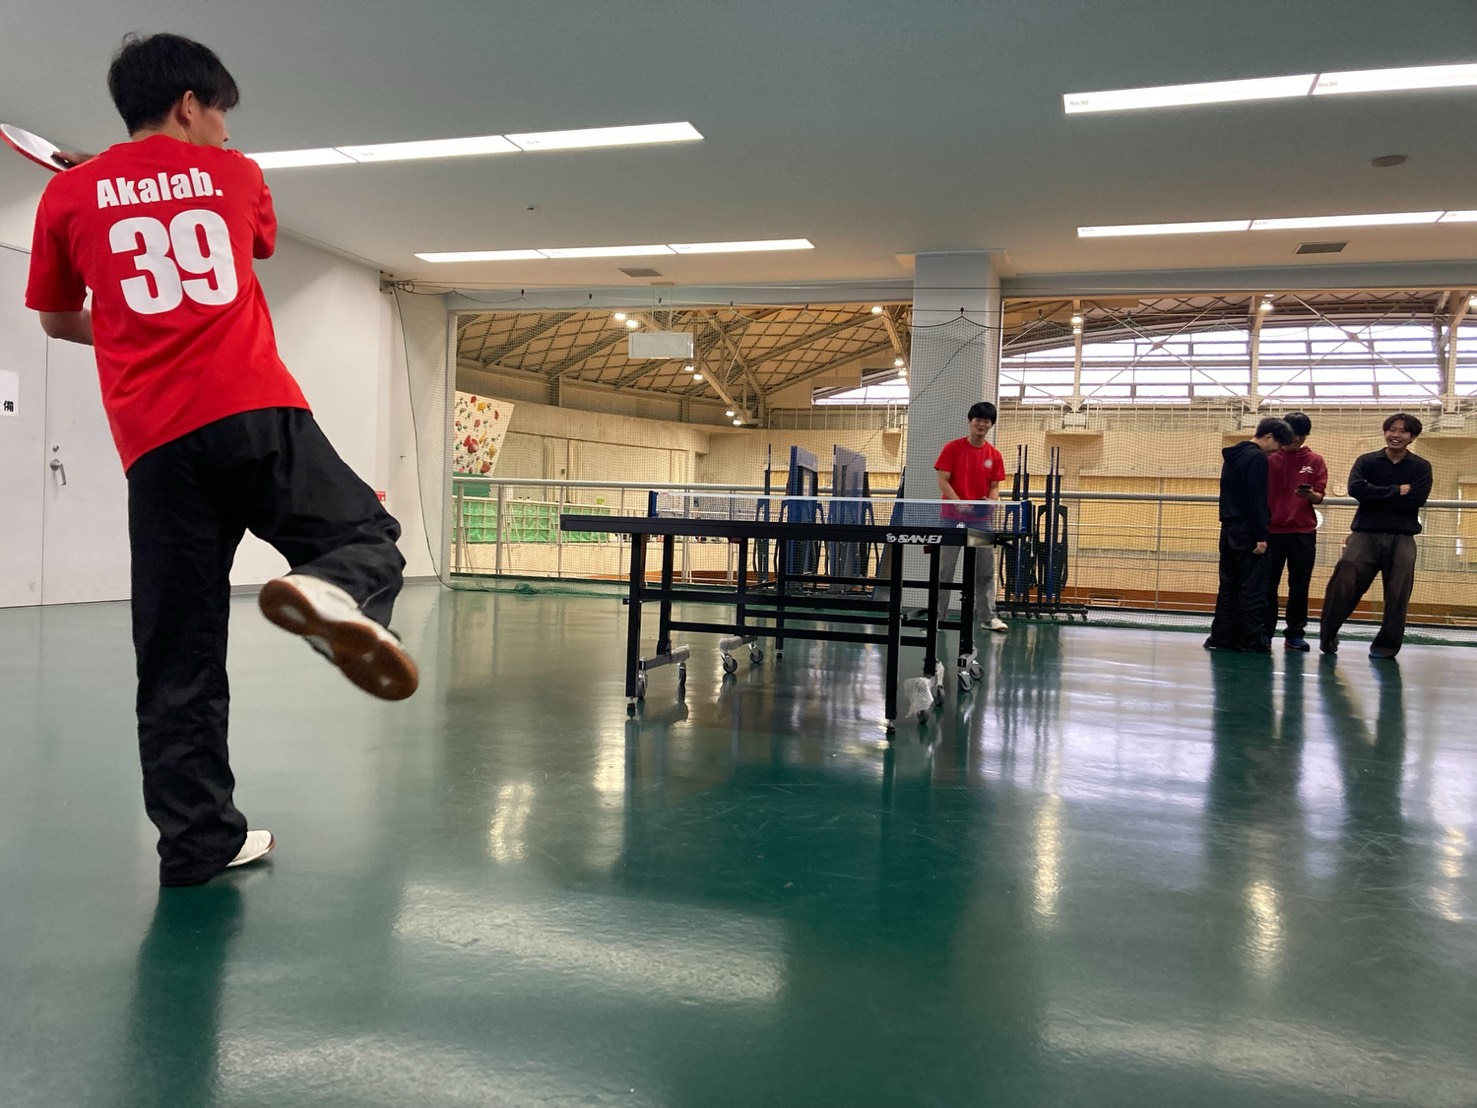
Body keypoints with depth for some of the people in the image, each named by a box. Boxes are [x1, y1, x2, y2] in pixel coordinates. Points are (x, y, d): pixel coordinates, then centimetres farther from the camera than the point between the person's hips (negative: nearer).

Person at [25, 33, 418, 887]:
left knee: (179, 658, 6)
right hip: (259, 415, -2)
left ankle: (198, 840, 10)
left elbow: (59, 322, 26)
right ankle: (334, 590, -26)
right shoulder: (234, 175, 15)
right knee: (366, 537, 11)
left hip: (157, 446, 2)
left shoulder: (69, 194, 15)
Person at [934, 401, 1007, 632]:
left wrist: (990, 501, -12)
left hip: (981, 519, 3)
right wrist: (959, 503, -21)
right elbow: (942, 480, -8)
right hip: (953, 517, -3)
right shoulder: (953, 448, -3)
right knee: (945, 569, 2)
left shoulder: (994, 455, 7)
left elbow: (994, 486, 11)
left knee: (986, 570, 3)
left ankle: (988, 616, 8)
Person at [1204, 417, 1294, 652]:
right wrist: (1261, 536, -18)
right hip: (1248, 532, -9)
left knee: (1228, 586, 10)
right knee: (1253, 588, -3)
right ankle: (1253, 640, -1)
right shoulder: (1257, 458, -12)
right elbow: (1258, 499, -18)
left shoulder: (1232, 456, 16)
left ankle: (1221, 637, 11)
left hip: (1229, 530, 9)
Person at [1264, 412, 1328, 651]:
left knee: (1299, 585, 3)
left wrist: (1309, 494, -22)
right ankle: (1265, 632, 8)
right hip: (1272, 529, -1)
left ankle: (1295, 634, 10)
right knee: (1268, 584, 1)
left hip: (1303, 532, 1)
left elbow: (1319, 497, 0)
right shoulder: (1270, 458, 6)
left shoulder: (1316, 461, 7)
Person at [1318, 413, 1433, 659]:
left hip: (1402, 538, 1)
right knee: (1343, 585, -10)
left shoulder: (1421, 467, 9)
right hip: (1366, 534, -1)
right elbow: (1356, 488, -12)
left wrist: (1376, 497, -9)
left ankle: (1386, 644, 11)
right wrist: (1396, 491, -12)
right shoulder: (1366, 461, 8)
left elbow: (1416, 500, -8)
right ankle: (1328, 636, 2)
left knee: (1397, 595, 0)